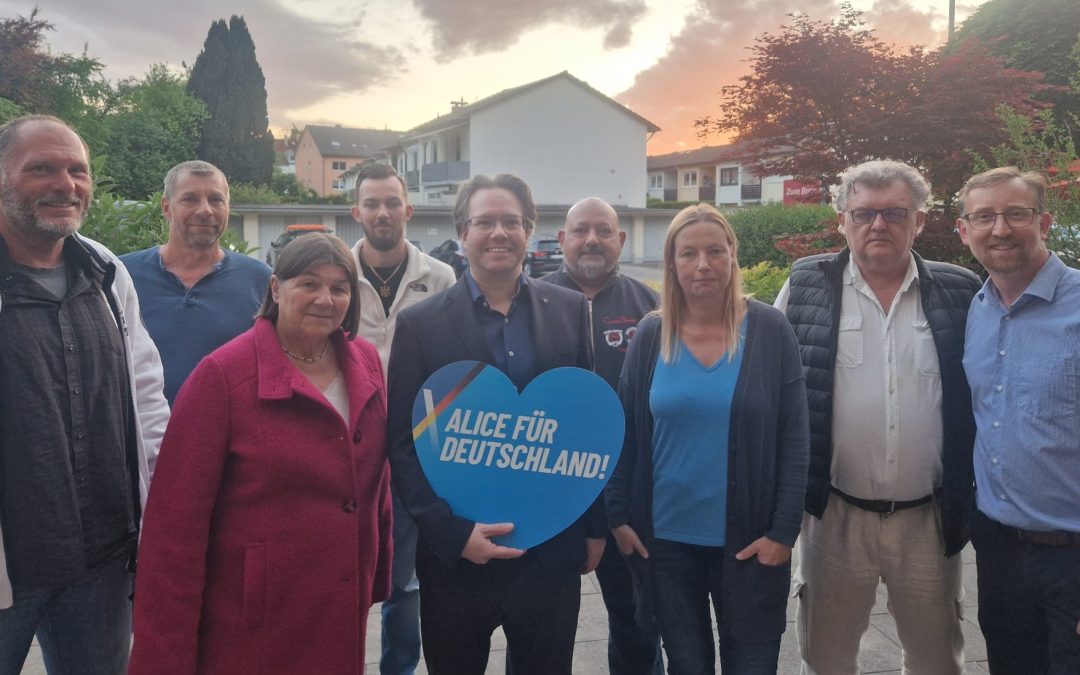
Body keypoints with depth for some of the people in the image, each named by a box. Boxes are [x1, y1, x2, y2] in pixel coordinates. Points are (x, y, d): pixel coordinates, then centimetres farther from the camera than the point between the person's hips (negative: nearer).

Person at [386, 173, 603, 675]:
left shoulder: (570, 310, 1)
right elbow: (403, 445, -5)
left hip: (553, 550, 2)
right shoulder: (421, 324, -4)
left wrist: (594, 527, 5)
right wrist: (453, 533, -13)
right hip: (455, 553, -1)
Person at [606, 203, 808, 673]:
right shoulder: (650, 336, -3)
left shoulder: (770, 331, -7)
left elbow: (794, 439, -6)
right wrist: (618, 517, -1)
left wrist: (783, 531, -10)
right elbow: (624, 433, 2)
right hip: (667, 538, 1)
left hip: (749, 539, -1)